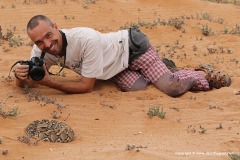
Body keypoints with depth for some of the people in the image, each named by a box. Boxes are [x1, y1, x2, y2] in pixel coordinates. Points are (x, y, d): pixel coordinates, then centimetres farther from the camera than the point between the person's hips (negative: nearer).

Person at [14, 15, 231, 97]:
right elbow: (24, 84, -13)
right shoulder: (41, 51, -20)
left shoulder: (87, 39, -40)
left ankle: (203, 74, 12)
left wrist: (49, 82, -42)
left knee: (172, 88, -21)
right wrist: (20, 74, -38)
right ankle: (163, 68, 17)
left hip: (132, 45, -7)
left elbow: (87, 86, -33)